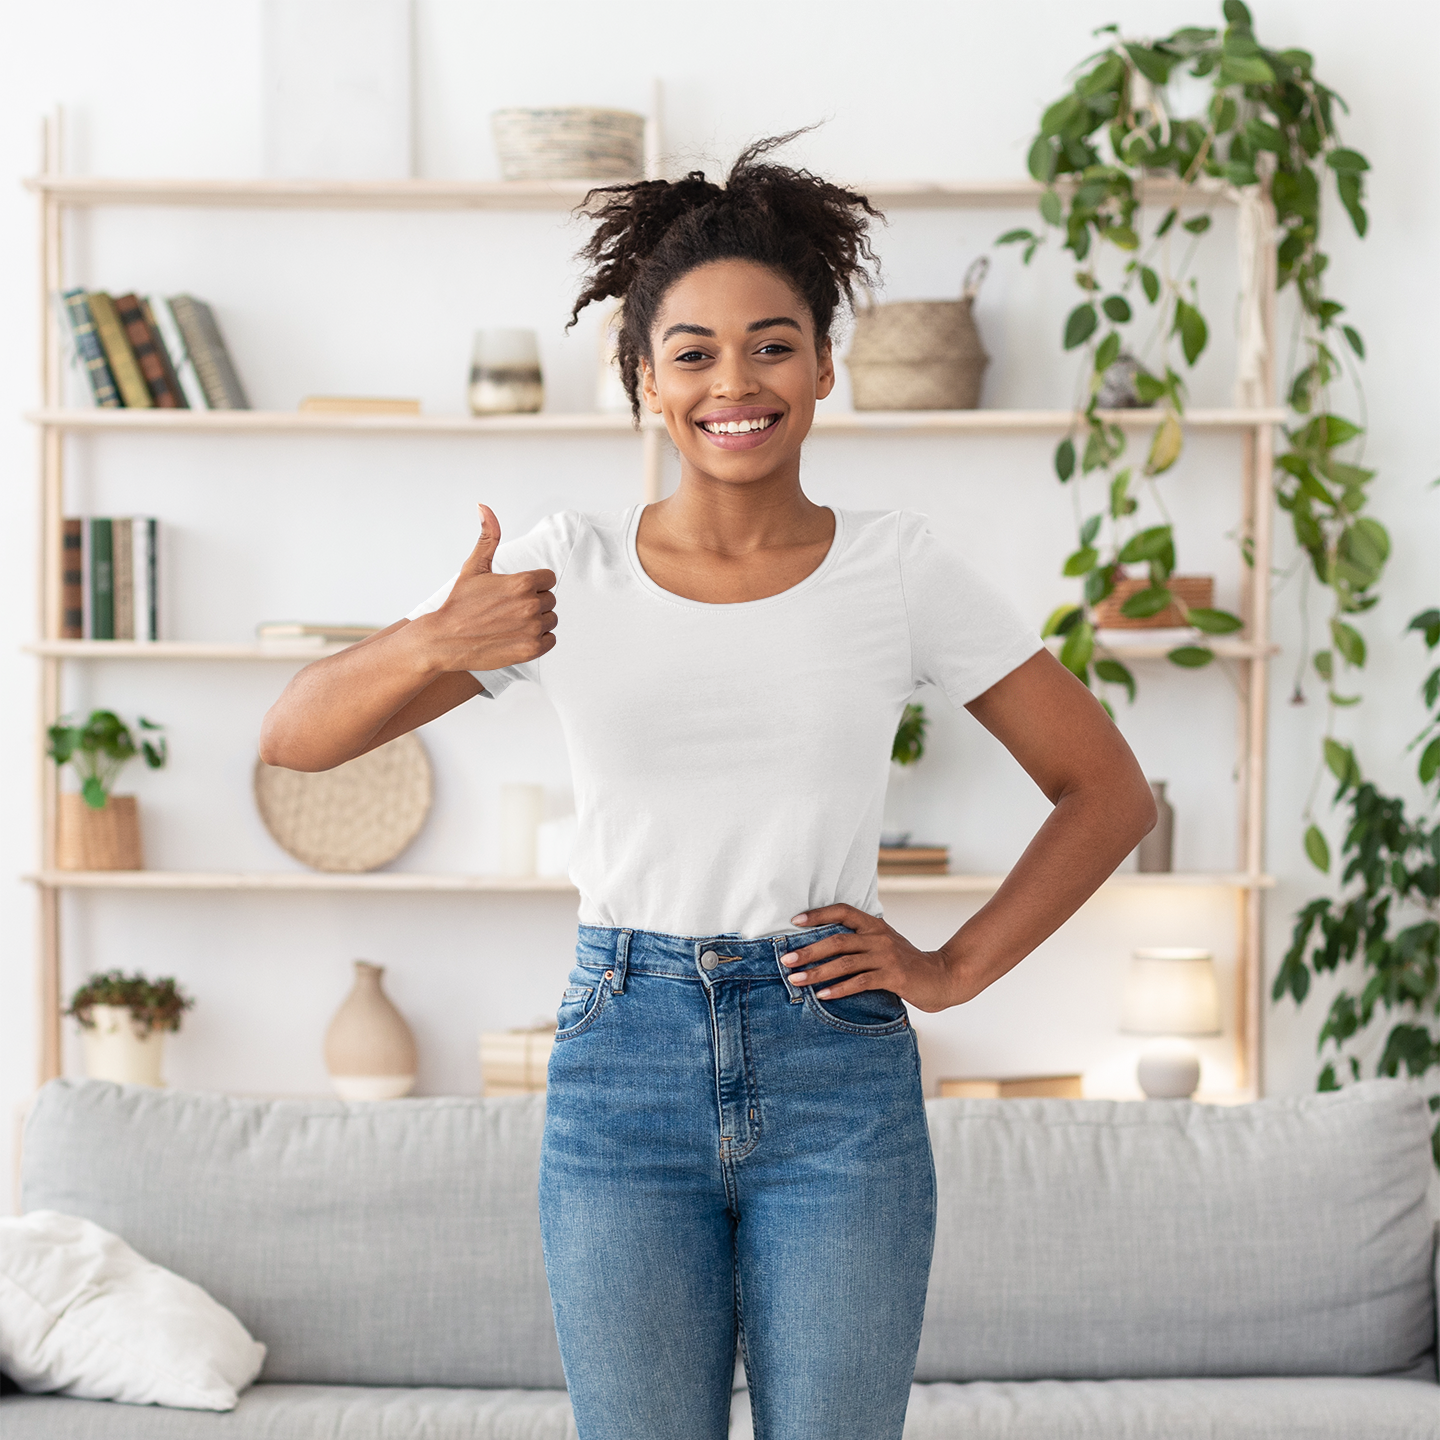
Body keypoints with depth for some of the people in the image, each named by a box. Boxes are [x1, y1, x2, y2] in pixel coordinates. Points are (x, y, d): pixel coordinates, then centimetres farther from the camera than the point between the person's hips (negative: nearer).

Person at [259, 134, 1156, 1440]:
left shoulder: (900, 572, -1)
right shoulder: (566, 572, 0)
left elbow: (1109, 792, 7)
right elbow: (296, 737, -4)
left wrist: (957, 968, -1)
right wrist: (434, 643, -23)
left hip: (839, 1082, 0)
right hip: (625, 1061, 0)